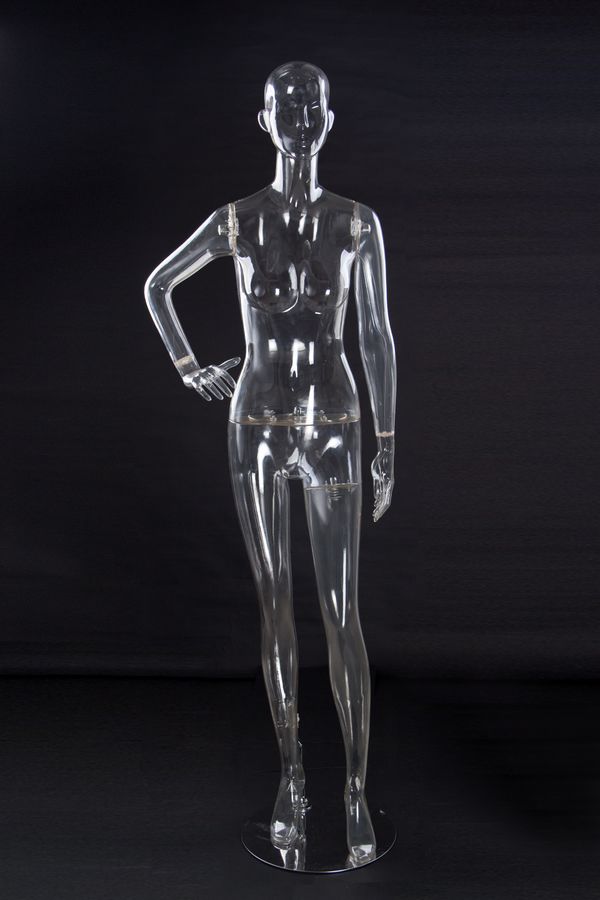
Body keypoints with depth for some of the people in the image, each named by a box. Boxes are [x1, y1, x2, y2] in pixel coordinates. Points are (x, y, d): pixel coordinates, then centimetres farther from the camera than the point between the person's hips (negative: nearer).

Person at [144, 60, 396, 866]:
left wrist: (388, 449, 1)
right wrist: (190, 371, 9)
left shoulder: (359, 223, 1)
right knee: (275, 603, 8)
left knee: (342, 611, -3)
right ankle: (291, 776, 23)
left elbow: (378, 336, 3)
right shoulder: (234, 221, 2)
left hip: (334, 425, -1)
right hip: (257, 426, 1)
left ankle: (356, 792, 9)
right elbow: (157, 286, 17)